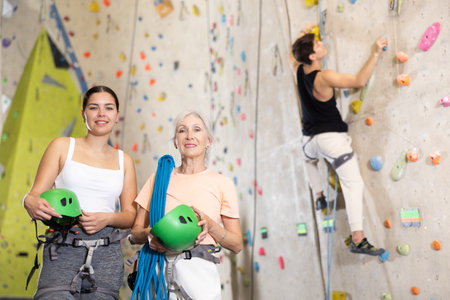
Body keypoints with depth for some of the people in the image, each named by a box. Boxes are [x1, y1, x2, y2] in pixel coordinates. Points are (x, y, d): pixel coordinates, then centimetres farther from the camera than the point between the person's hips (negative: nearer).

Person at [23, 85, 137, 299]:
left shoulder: (124, 161, 14)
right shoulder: (63, 146, 9)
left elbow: (131, 215, 12)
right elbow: (33, 195, 4)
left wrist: (107, 218, -9)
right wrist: (33, 204, -19)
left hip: (107, 255, 2)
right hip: (63, 250, -2)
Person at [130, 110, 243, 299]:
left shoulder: (221, 183, 4)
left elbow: (237, 245, 5)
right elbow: (135, 233, 11)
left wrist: (210, 225, -12)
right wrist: (149, 234, -11)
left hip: (199, 268, -1)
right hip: (158, 267, 1)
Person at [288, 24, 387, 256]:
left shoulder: (298, 71, 2)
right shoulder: (324, 77, -18)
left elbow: (292, 53, 25)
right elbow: (359, 81, -22)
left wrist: (303, 32, 35)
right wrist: (375, 54, -19)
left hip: (310, 139, 7)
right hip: (332, 138, -7)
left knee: (310, 160, 43)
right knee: (354, 185, -6)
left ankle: (319, 197, 37)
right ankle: (358, 239, -13)